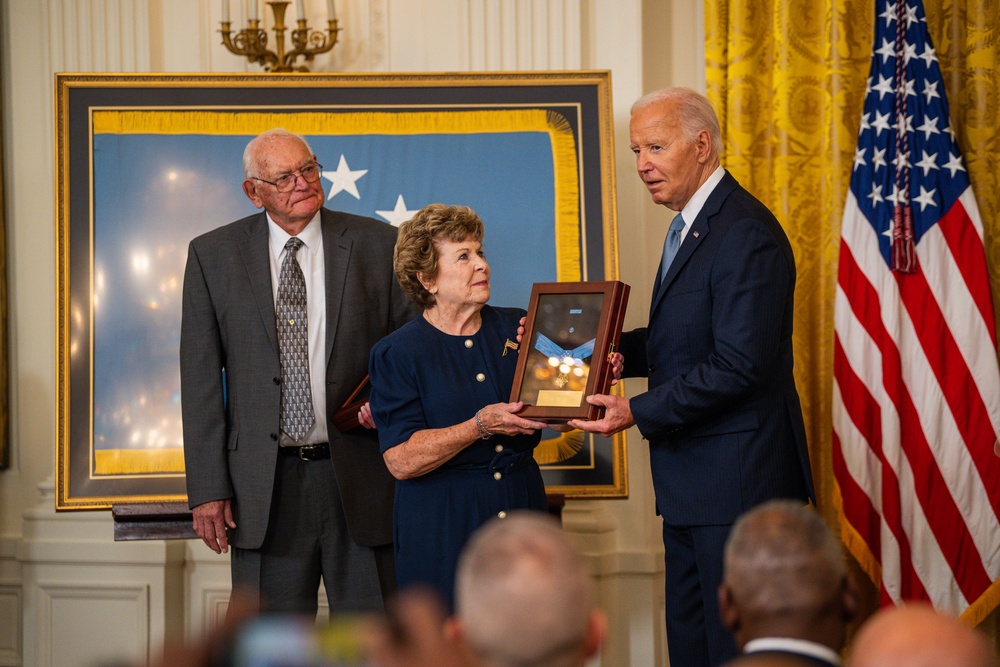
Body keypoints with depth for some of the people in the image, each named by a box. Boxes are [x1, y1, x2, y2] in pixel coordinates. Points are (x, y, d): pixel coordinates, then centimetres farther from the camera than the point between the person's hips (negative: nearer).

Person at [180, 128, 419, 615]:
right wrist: (207, 488, -2)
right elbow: (200, 377, 3)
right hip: (264, 484, 0)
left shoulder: (377, 244, 4)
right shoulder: (213, 255, 5)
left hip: (360, 477, 0)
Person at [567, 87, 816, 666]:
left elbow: (738, 365, -23)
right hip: (691, 485, 11)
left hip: (738, 479, -11)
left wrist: (639, 412, -20)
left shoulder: (747, 233, -18)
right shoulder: (691, 226, 16)